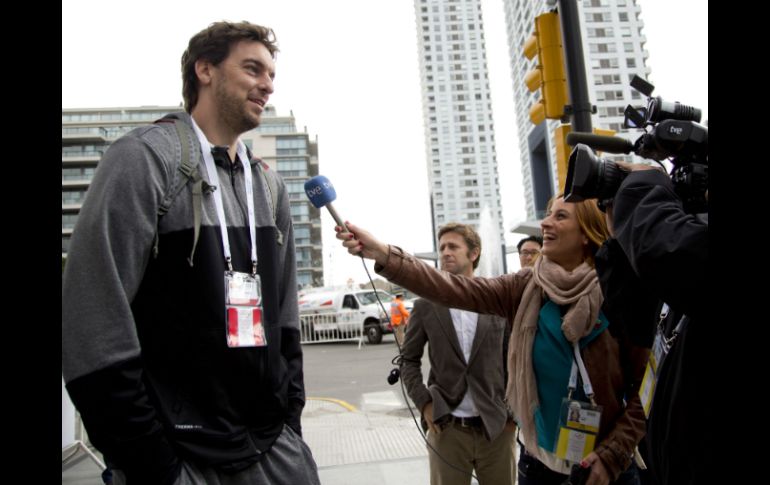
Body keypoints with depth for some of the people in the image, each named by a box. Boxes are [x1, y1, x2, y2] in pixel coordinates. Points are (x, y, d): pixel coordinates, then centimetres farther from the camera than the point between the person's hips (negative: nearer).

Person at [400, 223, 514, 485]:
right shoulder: (426, 306, 1)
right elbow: (409, 359, 7)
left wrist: (512, 408, 1)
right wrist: (424, 403, -4)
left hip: (496, 427, 1)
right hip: (446, 428, 0)